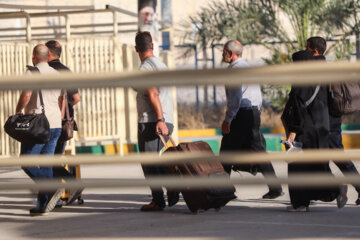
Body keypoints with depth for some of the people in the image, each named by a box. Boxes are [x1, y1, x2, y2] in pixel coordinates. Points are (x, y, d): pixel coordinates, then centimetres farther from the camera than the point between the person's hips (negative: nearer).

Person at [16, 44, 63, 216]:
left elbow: (26, 95, -21)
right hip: (56, 125, 7)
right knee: (45, 163, 8)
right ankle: (43, 205, 6)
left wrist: (18, 111, -5)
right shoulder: (56, 74, 15)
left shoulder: (32, 73, -7)